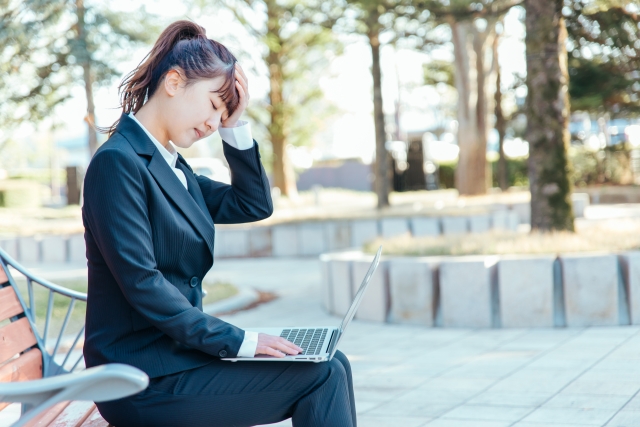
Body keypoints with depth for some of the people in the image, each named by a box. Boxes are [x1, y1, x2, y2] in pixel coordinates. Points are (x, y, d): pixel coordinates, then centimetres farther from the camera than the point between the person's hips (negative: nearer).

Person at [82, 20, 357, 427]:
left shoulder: (172, 165, 15)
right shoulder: (118, 161, -14)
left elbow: (254, 205, 15)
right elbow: (141, 285, -20)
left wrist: (236, 126, 4)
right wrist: (239, 340, -19)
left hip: (172, 351, 9)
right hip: (143, 375, -9)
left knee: (332, 364, -1)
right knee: (321, 375, -14)